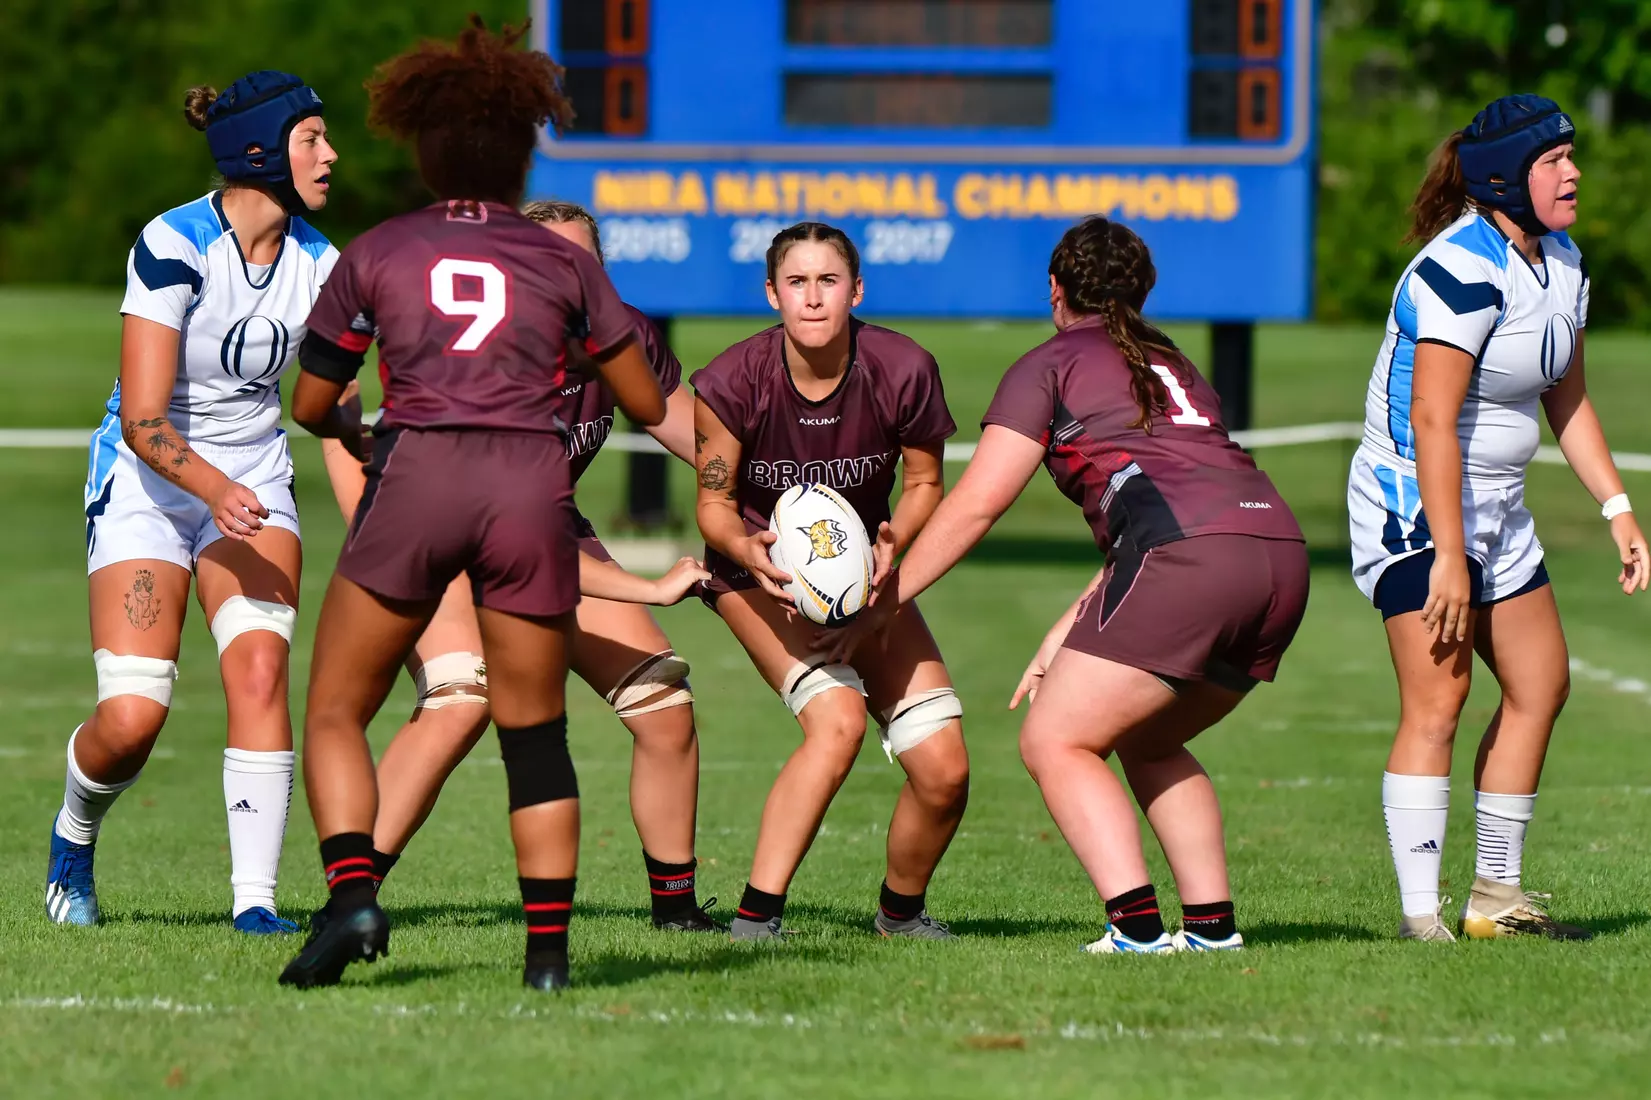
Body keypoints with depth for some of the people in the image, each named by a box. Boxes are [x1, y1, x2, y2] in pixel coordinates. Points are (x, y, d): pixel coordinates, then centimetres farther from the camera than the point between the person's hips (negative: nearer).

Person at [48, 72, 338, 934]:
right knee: (132, 719, -12)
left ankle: (255, 896, -18)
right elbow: (142, 420, -22)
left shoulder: (319, 265, -3)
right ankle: (74, 833, 21)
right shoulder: (174, 246, -20)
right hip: (144, 486, -4)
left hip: (254, 486, 4)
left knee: (259, 671, -20)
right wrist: (213, 487, -38)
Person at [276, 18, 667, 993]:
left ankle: (352, 896, -15)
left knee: (337, 709, 8)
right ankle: (549, 946, 4)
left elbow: (311, 406, 17)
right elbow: (648, 404, 18)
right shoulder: (566, 264, 13)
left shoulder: (375, 255, 12)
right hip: (532, 486, 1)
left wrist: (350, 429, 39)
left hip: (415, 476, -1)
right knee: (536, 729, 12)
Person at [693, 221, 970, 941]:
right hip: (759, 570, -3)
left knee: (943, 769, -9)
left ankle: (901, 910, 21)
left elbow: (923, 484, -2)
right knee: (837, 719, -30)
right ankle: (755, 914, -25)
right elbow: (714, 504, -11)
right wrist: (748, 549, -33)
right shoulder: (733, 383, -22)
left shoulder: (904, 373, -18)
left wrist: (893, 541, -22)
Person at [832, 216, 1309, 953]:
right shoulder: (1170, 366, 32)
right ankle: (1212, 922, 13)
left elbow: (975, 504, 7)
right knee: (1148, 744, 24)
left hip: (1192, 557, -8)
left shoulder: (1050, 367, 12)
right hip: (1281, 551, 8)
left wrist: (885, 599, 15)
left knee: (1054, 742, -1)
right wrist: (1064, 638, 32)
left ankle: (1137, 926, -17)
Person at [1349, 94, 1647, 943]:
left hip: (1494, 507, 10)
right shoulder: (1463, 271, -22)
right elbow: (1431, 423, -25)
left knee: (1540, 685, 10)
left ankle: (1496, 897, 19)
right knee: (1437, 696, -16)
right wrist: (1447, 557, -26)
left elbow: (1566, 402, 19)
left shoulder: (1561, 264, 8)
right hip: (1413, 504, -10)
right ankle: (1420, 914, -19)